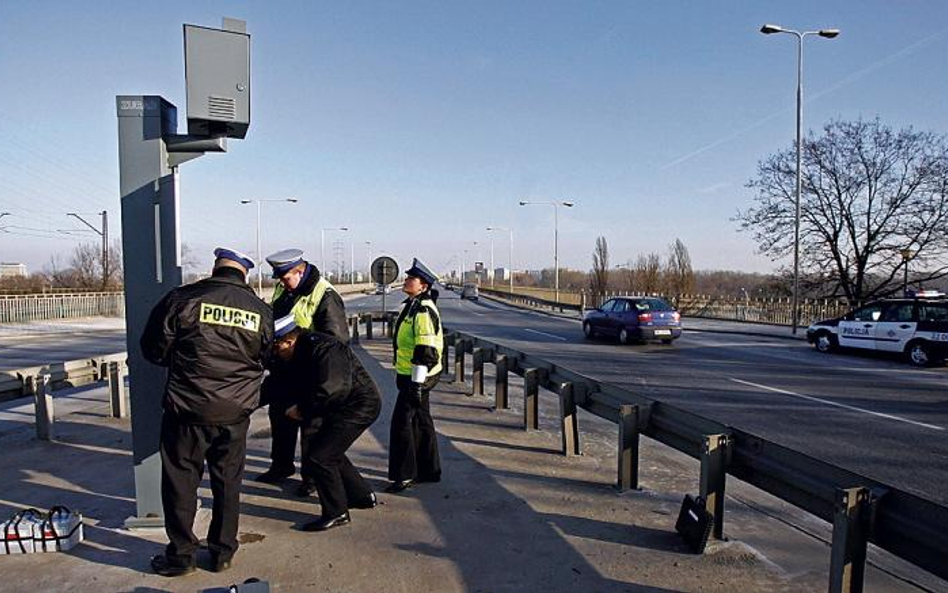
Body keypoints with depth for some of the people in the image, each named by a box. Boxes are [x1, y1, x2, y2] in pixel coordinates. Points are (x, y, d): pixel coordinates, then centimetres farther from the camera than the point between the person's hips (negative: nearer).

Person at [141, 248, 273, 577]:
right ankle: (222, 552, 25)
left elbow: (153, 349, 0)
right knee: (228, 481, 16)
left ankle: (181, 554, 22)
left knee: (180, 479, 12)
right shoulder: (261, 311, 1)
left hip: (188, 408, -3)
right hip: (236, 411, 3)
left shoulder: (182, 299, -8)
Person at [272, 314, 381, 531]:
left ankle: (336, 513, 4)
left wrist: (303, 410, -22)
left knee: (319, 455, -11)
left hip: (360, 405, -11)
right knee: (330, 451, 19)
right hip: (342, 408, 11)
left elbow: (332, 390, -33)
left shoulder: (323, 350, -24)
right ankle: (362, 495, 34)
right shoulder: (299, 355, 8)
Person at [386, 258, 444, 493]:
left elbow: (425, 352, -24)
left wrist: (417, 384, -23)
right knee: (421, 421, 16)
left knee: (402, 422, -6)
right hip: (412, 375, 11)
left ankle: (404, 475, 4)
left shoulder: (423, 311, -20)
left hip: (417, 377, -11)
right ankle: (429, 471, 27)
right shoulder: (412, 306, 13)